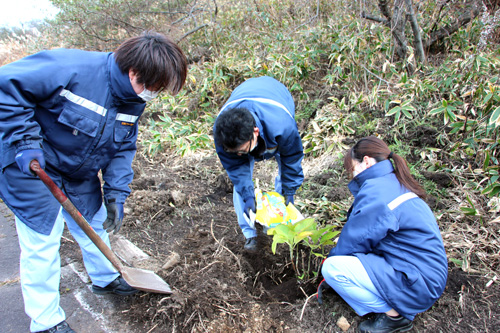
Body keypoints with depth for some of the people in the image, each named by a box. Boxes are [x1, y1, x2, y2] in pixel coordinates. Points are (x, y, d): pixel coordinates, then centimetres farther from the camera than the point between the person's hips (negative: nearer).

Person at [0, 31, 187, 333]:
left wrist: (116, 195, -8)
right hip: (33, 171, -6)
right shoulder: (70, 69, -32)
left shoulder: (134, 100, -8)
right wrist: (25, 141, -29)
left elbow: (123, 148, -1)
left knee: (96, 226, 19)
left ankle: (105, 278, 47)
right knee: (41, 242, 0)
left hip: (81, 173, 7)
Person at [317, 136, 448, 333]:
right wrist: (336, 254, 15)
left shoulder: (376, 191, -21)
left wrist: (331, 257, 5)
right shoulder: (395, 184, 10)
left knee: (332, 268, -17)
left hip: (417, 286, -10)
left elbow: (353, 241, -14)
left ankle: (394, 315, -2)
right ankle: (399, 305, 13)